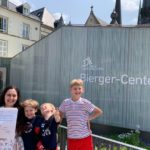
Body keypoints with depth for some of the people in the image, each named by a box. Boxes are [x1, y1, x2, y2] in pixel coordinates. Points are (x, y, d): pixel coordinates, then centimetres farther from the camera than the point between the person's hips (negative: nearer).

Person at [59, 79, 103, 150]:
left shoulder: (85, 103, -8)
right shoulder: (65, 103, -1)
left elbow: (99, 112, -2)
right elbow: (59, 115, 14)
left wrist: (89, 118, -4)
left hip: (85, 137, -2)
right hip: (71, 138, 3)